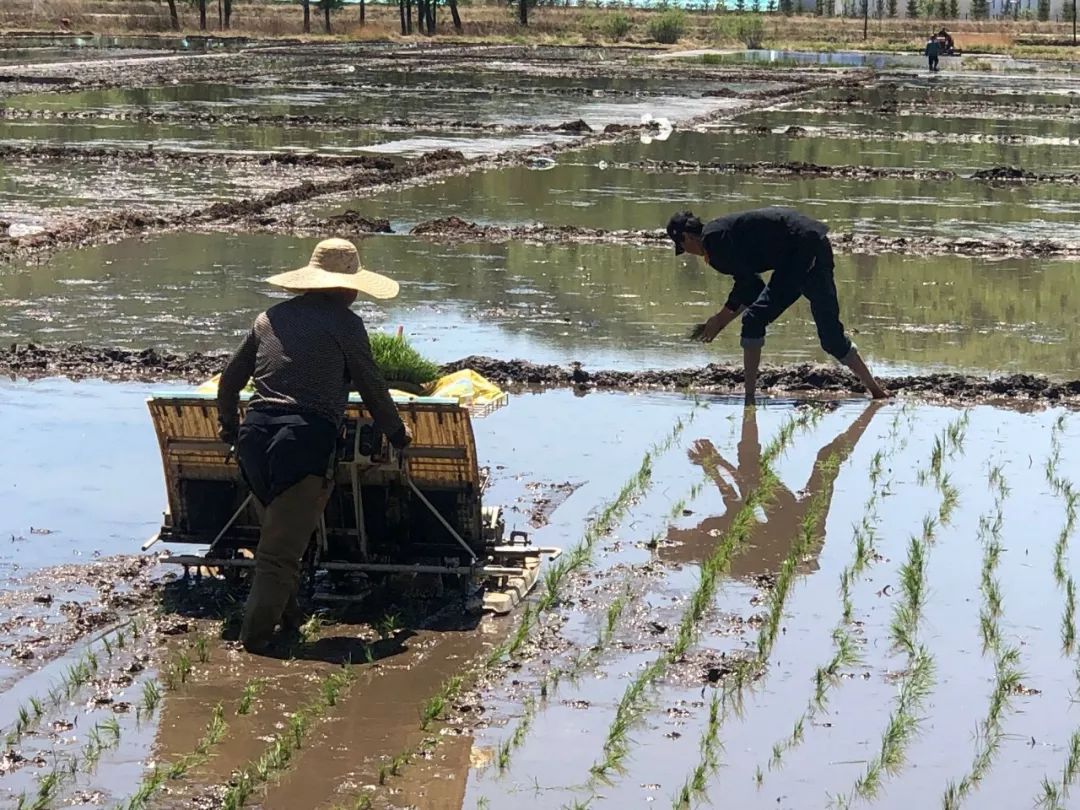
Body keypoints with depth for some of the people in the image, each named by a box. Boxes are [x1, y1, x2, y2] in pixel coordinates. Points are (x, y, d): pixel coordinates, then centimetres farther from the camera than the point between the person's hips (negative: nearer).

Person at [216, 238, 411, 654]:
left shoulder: (271, 317, 17)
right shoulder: (344, 323, 1)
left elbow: (231, 377, 24)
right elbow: (371, 387, 6)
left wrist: (228, 425, 40)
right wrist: (397, 433, 22)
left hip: (255, 433, 6)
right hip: (307, 437, -6)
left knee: (276, 532, 22)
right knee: (283, 548, -2)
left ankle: (287, 615, 32)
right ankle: (257, 633, -3)